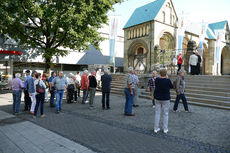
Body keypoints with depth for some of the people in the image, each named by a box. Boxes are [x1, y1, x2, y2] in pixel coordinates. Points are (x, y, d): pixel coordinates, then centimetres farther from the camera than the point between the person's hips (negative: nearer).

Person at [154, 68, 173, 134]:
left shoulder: (157, 79, -4)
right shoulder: (168, 80, -15)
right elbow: (172, 87, 3)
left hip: (157, 98, 3)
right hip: (165, 99, -3)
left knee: (157, 113, 9)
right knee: (165, 114, 9)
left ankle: (156, 128, 15)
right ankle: (165, 129, 16)